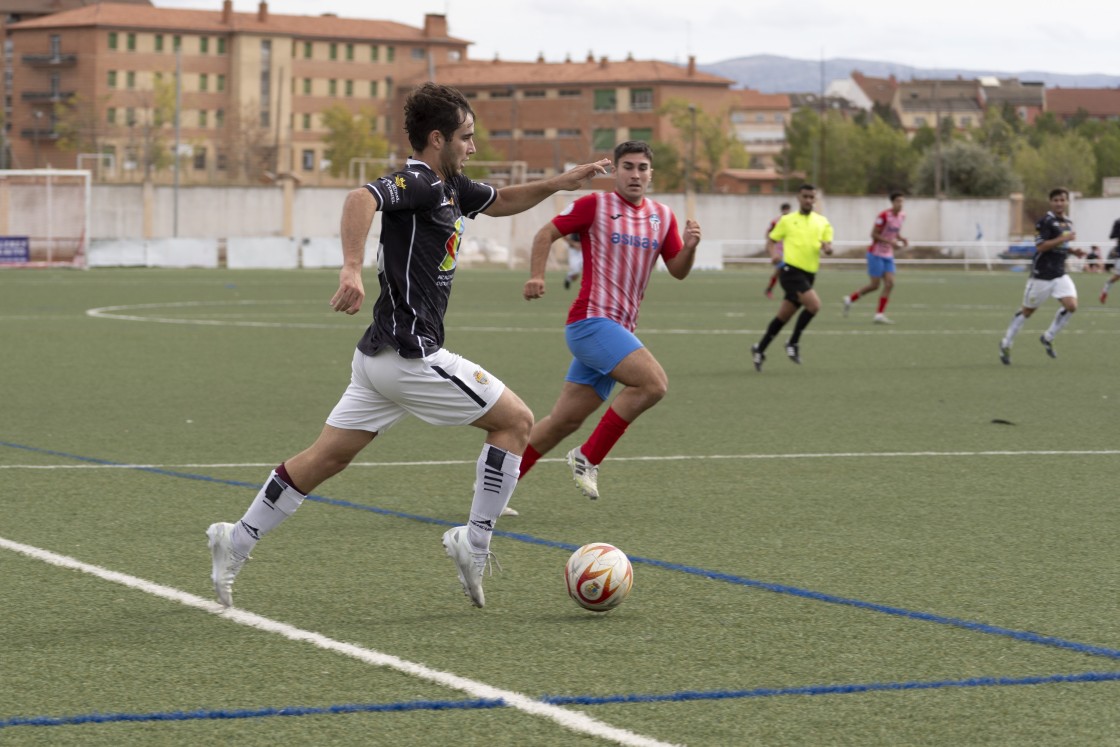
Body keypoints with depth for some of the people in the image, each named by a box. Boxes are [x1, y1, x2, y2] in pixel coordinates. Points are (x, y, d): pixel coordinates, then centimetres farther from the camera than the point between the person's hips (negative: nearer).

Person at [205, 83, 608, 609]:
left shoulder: (449, 187, 16)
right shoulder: (418, 182, -14)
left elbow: (502, 201, 33)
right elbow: (362, 199, -33)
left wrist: (559, 183, 18)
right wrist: (352, 269, -45)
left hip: (382, 357, 10)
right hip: (409, 354, -10)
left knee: (327, 457, 12)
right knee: (515, 420, 0)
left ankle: (235, 542, 12)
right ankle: (475, 541, 1)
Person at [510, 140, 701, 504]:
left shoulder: (662, 217, 13)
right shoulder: (595, 205, -3)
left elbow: (678, 270, 15)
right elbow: (547, 233, 2)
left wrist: (689, 246, -6)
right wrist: (536, 275, -11)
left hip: (619, 329, 7)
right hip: (591, 320, -7)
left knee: (564, 421, 7)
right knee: (654, 382, -24)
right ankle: (588, 458, -12)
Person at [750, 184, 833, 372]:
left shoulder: (822, 222, 12)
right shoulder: (787, 220, 4)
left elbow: (828, 246, 9)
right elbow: (772, 240, 10)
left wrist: (827, 247, -15)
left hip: (809, 275, 5)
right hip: (791, 270, -5)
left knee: (784, 315, 10)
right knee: (814, 305, -23)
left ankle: (759, 349, 24)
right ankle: (794, 343, -7)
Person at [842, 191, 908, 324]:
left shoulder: (902, 216, 5)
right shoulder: (884, 216, -18)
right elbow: (874, 234, -16)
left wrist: (901, 239, -2)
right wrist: (890, 242, -24)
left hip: (888, 255, 7)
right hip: (876, 254, -7)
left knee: (890, 284, -6)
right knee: (874, 285, -4)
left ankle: (879, 315, -4)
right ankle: (850, 298, 18)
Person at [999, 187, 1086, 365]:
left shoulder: (1068, 223, 12)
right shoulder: (1045, 221, -13)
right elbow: (1040, 246, -21)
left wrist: (1073, 251, 8)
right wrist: (1064, 238, -25)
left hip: (1060, 274, 6)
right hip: (1042, 274, -6)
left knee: (1071, 305, -13)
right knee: (1027, 311, 3)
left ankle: (1048, 338, 6)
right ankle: (1006, 344, 19)